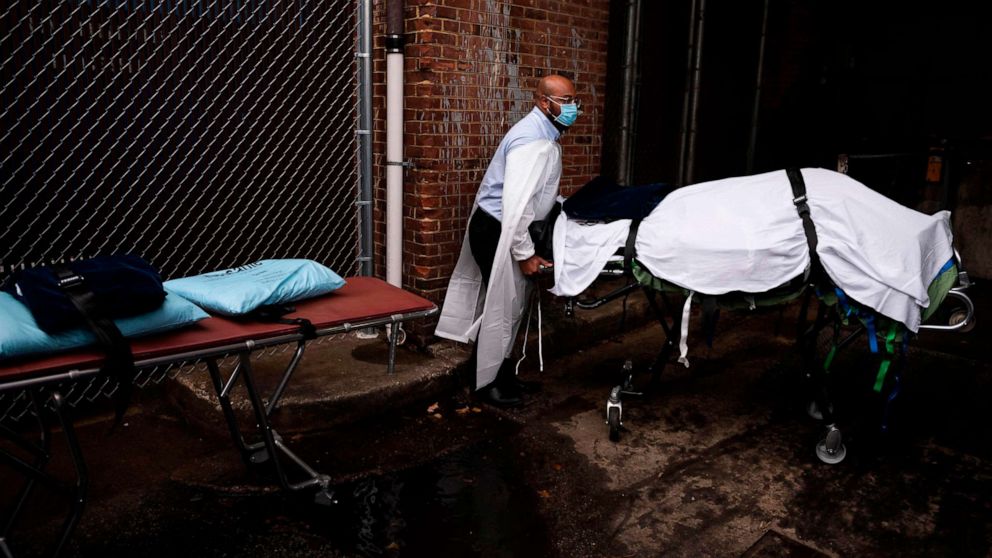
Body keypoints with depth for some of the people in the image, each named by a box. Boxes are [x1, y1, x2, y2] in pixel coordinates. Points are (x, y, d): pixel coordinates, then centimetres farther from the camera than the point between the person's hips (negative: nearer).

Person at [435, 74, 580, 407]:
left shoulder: (546, 135, 12)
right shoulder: (533, 141, -22)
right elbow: (515, 205, -28)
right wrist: (525, 254, -24)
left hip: (506, 230, 10)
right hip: (497, 231, -10)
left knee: (508, 306, 16)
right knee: (502, 307, -1)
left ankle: (501, 374, 29)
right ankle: (487, 382, 14)